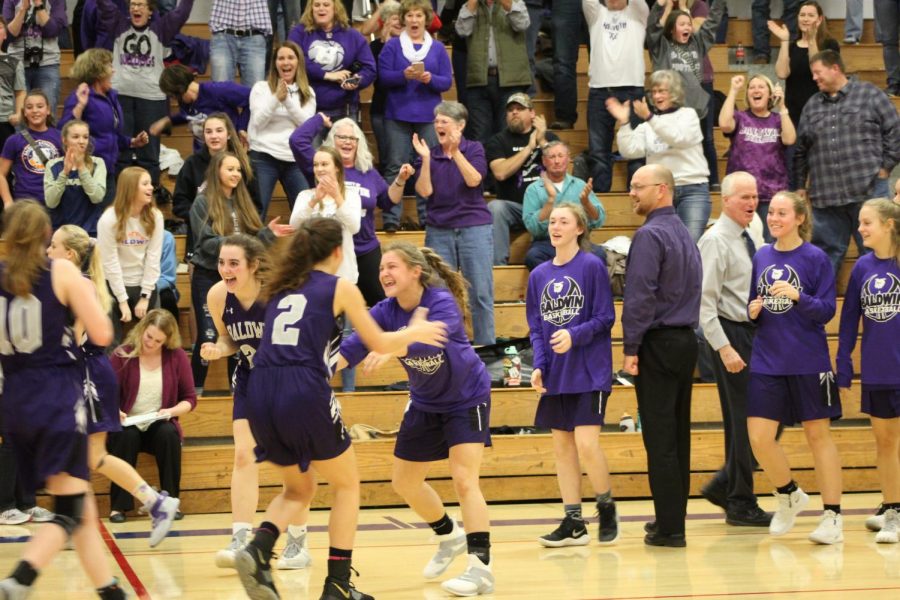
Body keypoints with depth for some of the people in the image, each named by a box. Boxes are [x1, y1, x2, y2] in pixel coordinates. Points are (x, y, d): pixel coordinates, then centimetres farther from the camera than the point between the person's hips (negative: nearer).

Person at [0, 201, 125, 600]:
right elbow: (102, 335, -6)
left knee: (78, 504, 18)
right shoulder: (63, 273, -4)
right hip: (58, 400, -5)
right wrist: (88, 294, 11)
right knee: (69, 512, -8)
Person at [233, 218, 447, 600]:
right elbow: (380, 344, 13)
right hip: (304, 395, -5)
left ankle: (257, 551, -4)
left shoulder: (281, 288, 20)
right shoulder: (340, 288, 6)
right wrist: (414, 332, 32)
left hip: (261, 395, 5)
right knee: (347, 485, 17)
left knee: (295, 489, 24)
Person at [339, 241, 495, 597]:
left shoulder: (442, 303, -28)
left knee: (464, 479, -20)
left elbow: (428, 340, -47)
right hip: (425, 403, 7)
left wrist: (389, 349, -64)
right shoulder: (387, 311, -12)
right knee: (404, 483, 14)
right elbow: (353, 347, -25)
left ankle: (481, 566, -18)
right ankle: (450, 536, 37)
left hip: (466, 399, -7)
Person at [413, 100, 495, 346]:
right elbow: (424, 191, -4)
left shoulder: (474, 149, 3)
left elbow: (474, 180, -14)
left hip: (474, 227, -2)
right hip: (439, 231, 2)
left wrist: (455, 151, -19)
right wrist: (426, 158, -12)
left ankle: (486, 346, 3)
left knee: (481, 294, -3)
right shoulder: (431, 154, 7)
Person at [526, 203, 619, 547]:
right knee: (562, 447, 5)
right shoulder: (539, 275, 9)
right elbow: (535, 327, 12)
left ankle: (607, 507, 10)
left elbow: (605, 318, -6)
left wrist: (574, 335, -22)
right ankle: (574, 524, 11)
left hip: (589, 371, -5)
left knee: (586, 443, -12)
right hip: (555, 375, 5)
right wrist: (539, 365, -2)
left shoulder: (592, 266, -6)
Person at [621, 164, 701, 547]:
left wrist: (631, 348, -14)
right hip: (686, 341, 8)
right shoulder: (684, 234, 14)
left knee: (660, 437, -5)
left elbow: (640, 296, -18)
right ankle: (673, 518, 18)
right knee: (678, 433, 12)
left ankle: (669, 527, -4)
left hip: (658, 343, -8)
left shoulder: (650, 235, -13)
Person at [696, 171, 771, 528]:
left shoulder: (753, 241, 14)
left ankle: (725, 485, 21)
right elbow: (705, 301, -17)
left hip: (756, 334, 8)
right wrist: (724, 348, -22)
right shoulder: (716, 241, -12)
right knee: (744, 420, -4)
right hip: (733, 334, -8)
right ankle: (740, 505, 6)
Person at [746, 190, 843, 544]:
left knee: (818, 435, 4)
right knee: (759, 438, -3)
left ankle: (832, 516, 13)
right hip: (766, 363, 4)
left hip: (808, 362, -4)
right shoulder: (761, 257, 8)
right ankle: (789, 495, 23)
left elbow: (827, 310, -8)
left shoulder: (815, 258, -5)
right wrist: (753, 311, -5)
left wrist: (797, 295, -24)